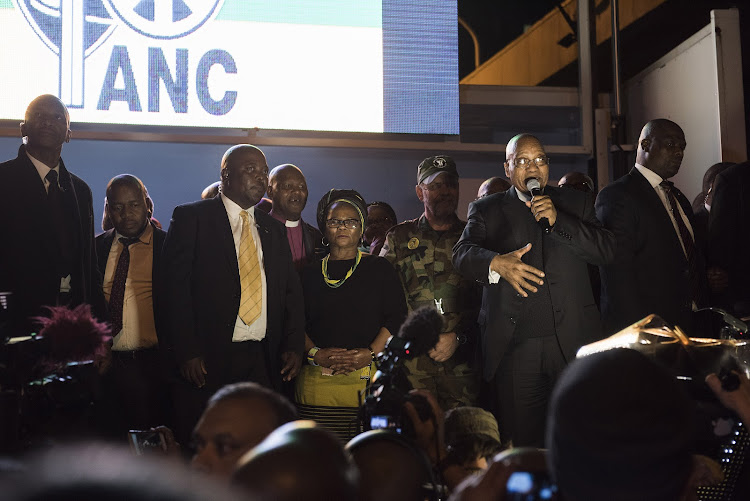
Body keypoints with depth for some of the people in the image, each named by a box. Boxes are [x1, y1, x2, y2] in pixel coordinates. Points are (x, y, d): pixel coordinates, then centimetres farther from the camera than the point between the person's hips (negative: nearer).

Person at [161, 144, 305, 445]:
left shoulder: (273, 229, 18)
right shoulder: (191, 218, 1)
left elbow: (291, 292, 18)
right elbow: (176, 287, -6)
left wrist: (293, 345, 3)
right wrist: (187, 352, -14)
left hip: (262, 361, 4)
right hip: (206, 360, -4)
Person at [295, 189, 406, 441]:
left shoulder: (379, 269, 12)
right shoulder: (311, 274, 16)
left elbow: (397, 317, 4)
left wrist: (371, 354, -8)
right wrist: (316, 354, -8)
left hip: (369, 378, -1)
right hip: (318, 382, 1)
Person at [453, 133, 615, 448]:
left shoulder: (576, 203, 15)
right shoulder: (486, 210, 13)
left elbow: (606, 251, 3)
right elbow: (462, 254, -3)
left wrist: (557, 220, -8)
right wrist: (496, 263, -24)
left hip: (572, 342, 1)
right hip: (513, 347, -1)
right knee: (521, 441, 0)